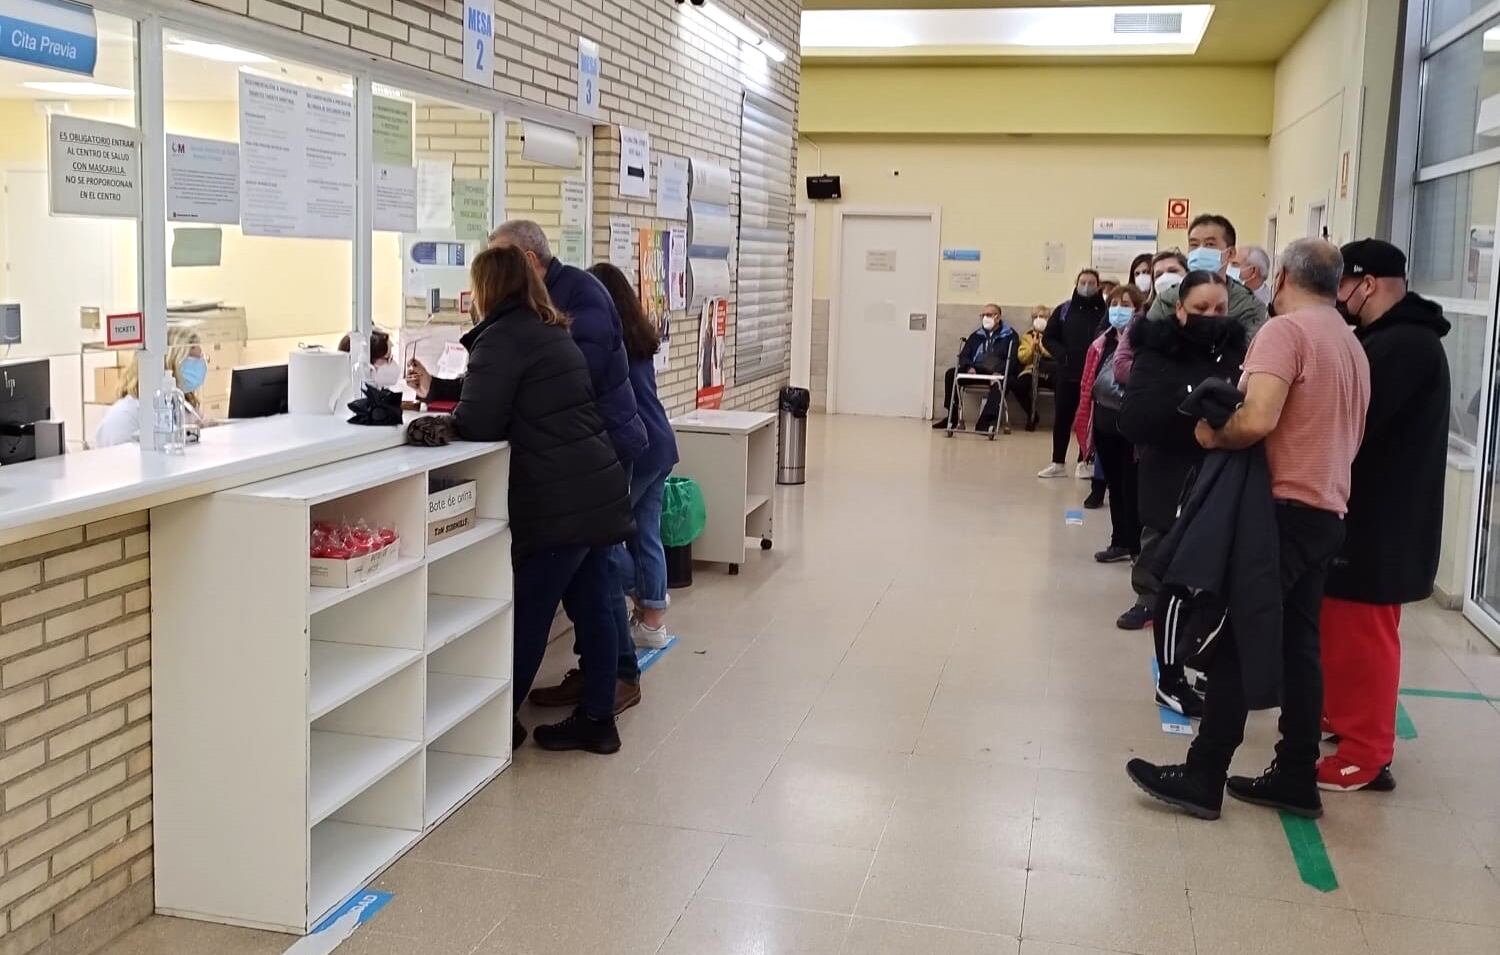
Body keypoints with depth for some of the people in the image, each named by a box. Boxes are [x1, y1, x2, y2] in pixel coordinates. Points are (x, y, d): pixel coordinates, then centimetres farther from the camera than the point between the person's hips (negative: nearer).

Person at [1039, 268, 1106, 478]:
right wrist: (1062, 354, -6)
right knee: (1062, 418, 5)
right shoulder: (1064, 310, 4)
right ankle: (1058, 463, 14)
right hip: (1068, 373, 2)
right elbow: (1048, 338, 8)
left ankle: (1085, 461, 17)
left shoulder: (1106, 311, -4)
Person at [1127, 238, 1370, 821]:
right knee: (1297, 644, 12)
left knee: (1238, 641, -4)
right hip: (1326, 511, 9)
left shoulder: (1285, 330, -12)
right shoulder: (1352, 345, 16)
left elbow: (1257, 420, -25)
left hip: (1286, 507, -8)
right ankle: (1297, 779, 17)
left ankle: (1203, 779, 0)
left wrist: (1212, 435, -8)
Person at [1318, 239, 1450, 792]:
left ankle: (1364, 755, 5)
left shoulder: (1404, 346, -19)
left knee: (1362, 633, -3)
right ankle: (1339, 715, 32)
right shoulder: (1387, 340, 14)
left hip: (1380, 520, -10)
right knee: (1340, 627, 19)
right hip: (1366, 512, 10)